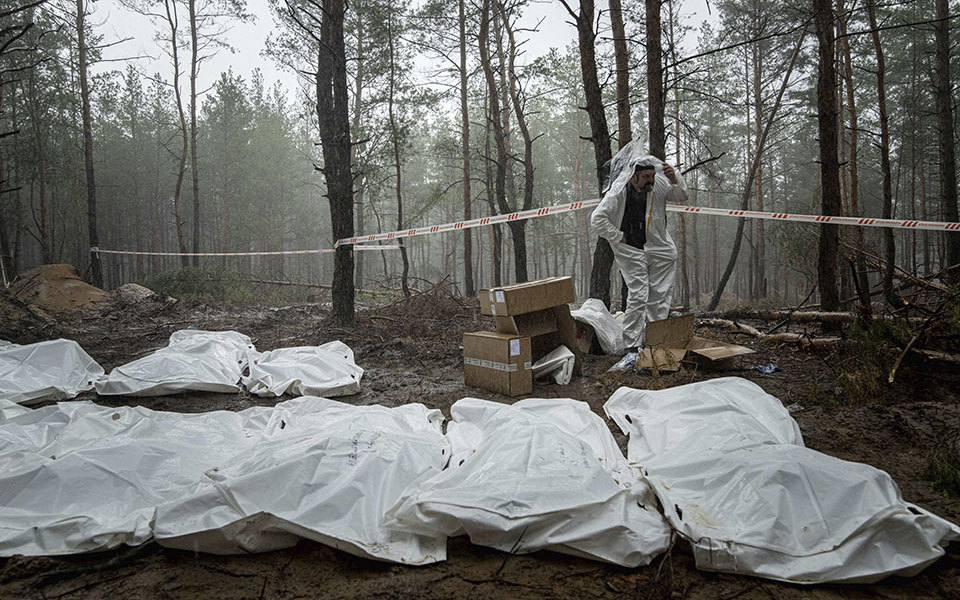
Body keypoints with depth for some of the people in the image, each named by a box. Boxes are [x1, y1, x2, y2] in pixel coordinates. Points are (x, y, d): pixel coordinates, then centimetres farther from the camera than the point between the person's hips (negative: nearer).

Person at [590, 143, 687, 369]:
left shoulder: (659, 186, -5)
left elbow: (681, 196, 6)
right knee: (637, 298, -10)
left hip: (661, 251, 3)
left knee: (660, 298, 5)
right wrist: (618, 237, -10)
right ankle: (632, 350, -6)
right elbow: (597, 218, -13)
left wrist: (675, 179, -14)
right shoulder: (618, 193, -13)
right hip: (632, 253, -3)